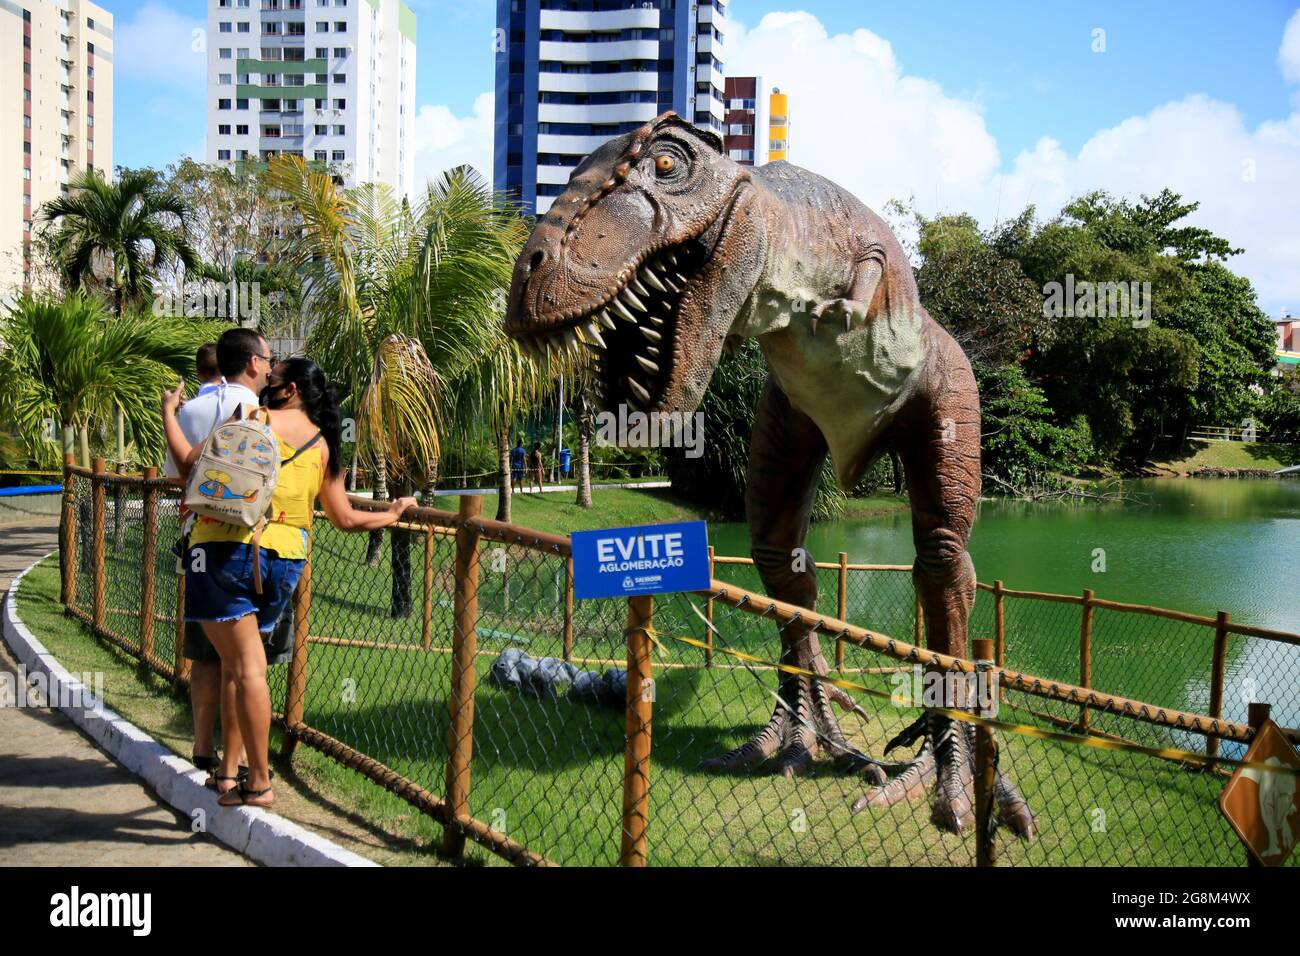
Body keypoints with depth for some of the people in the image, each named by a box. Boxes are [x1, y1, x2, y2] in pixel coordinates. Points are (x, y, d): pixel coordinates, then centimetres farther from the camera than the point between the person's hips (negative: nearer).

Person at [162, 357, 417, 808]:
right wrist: (392, 513, 34)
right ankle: (230, 772, 19)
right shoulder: (324, 446, 14)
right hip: (286, 560, 6)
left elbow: (189, 462, -7)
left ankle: (259, 782, -5)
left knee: (246, 665, -6)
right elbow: (346, 519, 15)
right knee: (238, 662, 17)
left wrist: (168, 411, 9)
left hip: (229, 548, -6)